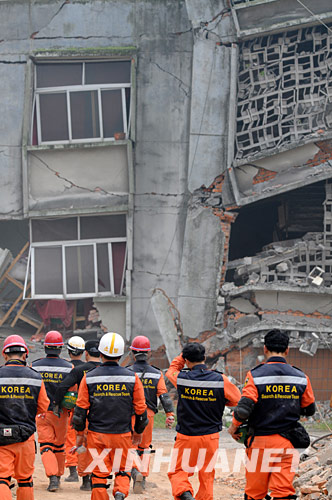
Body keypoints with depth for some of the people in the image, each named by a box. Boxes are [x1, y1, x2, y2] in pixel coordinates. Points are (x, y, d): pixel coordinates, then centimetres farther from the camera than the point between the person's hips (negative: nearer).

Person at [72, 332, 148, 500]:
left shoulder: (89, 378, -3)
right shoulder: (132, 378, -2)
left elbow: (81, 408, -1)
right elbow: (141, 409, 4)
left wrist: (79, 433, 11)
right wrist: (138, 431, 18)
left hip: (97, 435, 0)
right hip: (123, 434, 0)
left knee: (99, 473, 9)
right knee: (123, 470, 13)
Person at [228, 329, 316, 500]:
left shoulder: (255, 376, -10)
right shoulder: (301, 378, 1)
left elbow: (244, 408, -17)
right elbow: (309, 410, 12)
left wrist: (234, 427, 2)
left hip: (260, 441, -2)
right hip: (287, 441, 2)